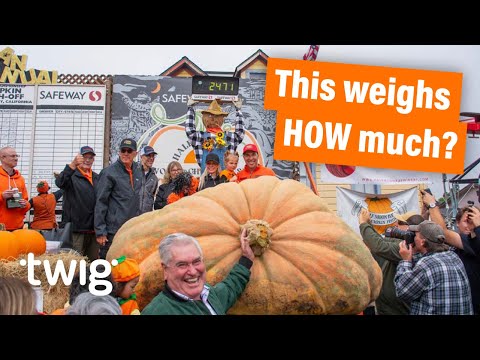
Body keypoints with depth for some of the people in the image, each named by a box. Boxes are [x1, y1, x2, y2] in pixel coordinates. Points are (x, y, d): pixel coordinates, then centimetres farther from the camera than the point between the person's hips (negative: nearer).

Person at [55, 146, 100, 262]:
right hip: (76, 228, -6)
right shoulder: (72, 175, -1)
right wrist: (72, 165, -40)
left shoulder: (97, 178, 17)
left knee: (93, 261, 12)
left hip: (94, 229, 6)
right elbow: (60, 182, -24)